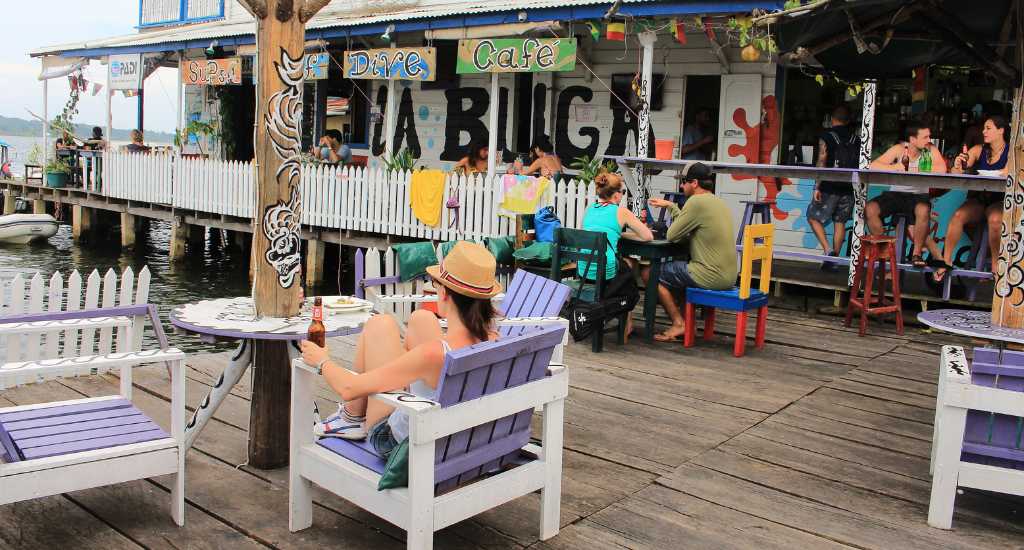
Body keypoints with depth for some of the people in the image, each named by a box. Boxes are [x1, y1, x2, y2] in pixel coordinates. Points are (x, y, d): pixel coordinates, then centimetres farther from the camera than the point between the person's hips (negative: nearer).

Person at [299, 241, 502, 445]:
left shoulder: (434, 353, -34)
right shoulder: (492, 340, -17)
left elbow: (348, 389, -26)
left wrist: (322, 360, -4)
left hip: (396, 440, -6)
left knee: (380, 324, -1)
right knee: (421, 319, 12)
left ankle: (352, 419, 17)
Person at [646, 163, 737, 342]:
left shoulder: (696, 202, -15)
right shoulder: (719, 202, 14)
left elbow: (672, 235, -11)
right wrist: (670, 205, 25)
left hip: (711, 276, -9)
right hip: (728, 276, 9)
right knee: (676, 268, 30)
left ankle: (679, 324, 8)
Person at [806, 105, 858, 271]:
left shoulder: (826, 136, -6)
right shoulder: (855, 138, 7)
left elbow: (822, 162, -12)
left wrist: (817, 187, -11)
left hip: (830, 187, -4)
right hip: (849, 188, 4)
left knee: (813, 217, 8)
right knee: (840, 221, 11)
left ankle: (828, 250, -9)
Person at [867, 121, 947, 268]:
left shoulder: (931, 150, -2)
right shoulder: (899, 149, -1)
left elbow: (942, 169, -21)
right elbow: (873, 166, -9)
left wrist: (912, 170, -20)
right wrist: (894, 167, -25)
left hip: (918, 195, -2)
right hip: (895, 194, 2)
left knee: (923, 210, -36)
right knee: (869, 209, -22)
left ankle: (917, 253, -17)